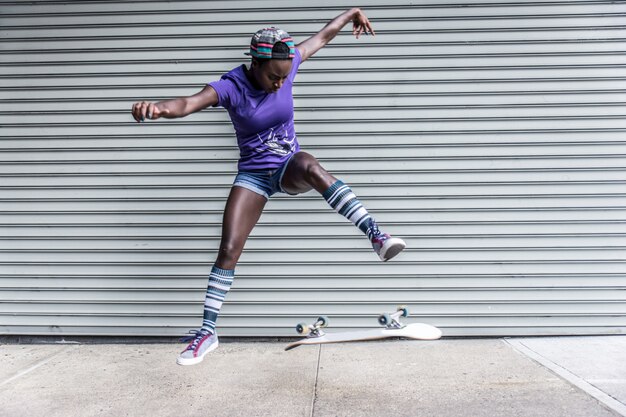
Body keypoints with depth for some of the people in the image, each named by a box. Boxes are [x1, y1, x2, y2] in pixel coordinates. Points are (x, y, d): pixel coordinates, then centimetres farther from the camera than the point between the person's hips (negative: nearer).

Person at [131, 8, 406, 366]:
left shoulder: (287, 65, -8)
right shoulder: (231, 86, -18)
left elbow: (321, 37, 9)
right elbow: (188, 103, -37)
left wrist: (352, 14, 21)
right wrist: (158, 109, -59)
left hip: (289, 168, 1)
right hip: (253, 176, -1)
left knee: (310, 165, -38)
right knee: (229, 249, -9)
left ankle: (377, 236, -40)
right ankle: (208, 331, 3)